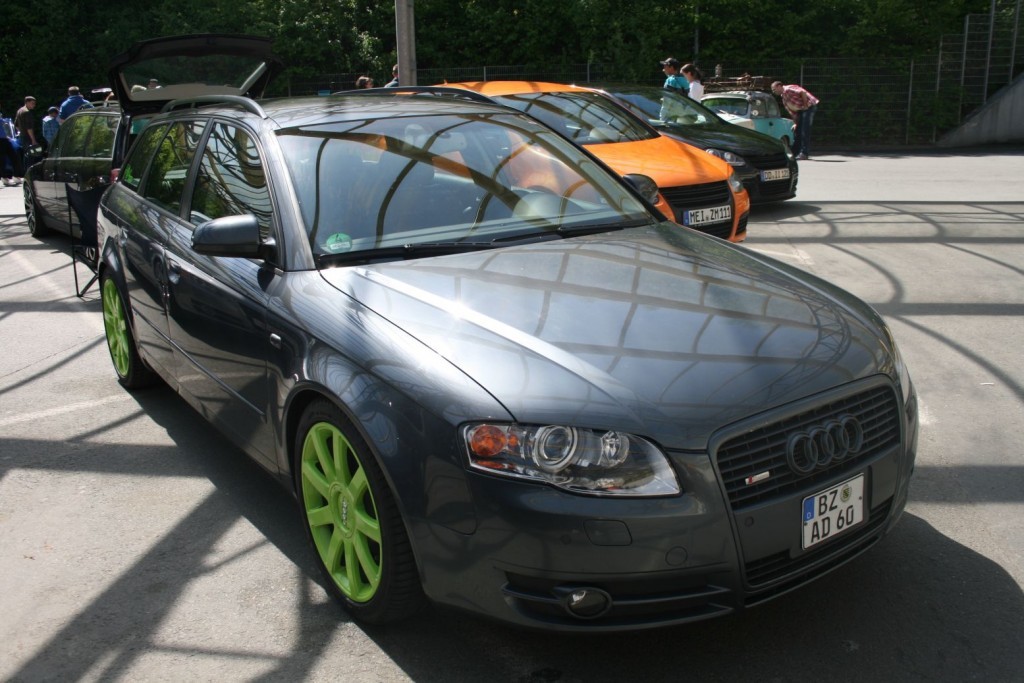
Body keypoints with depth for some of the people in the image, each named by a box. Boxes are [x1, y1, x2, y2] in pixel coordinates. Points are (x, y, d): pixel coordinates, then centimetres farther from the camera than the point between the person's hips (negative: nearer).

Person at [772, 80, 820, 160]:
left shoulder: (788, 89, -14)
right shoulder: (783, 98, 14)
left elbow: (803, 92, -27)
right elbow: (792, 111, 16)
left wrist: (805, 105, -19)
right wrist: (796, 122, 12)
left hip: (809, 106, -10)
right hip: (800, 110, 10)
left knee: (805, 131, -11)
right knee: (798, 131, 11)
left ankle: (804, 153, -9)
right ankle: (795, 153, 17)